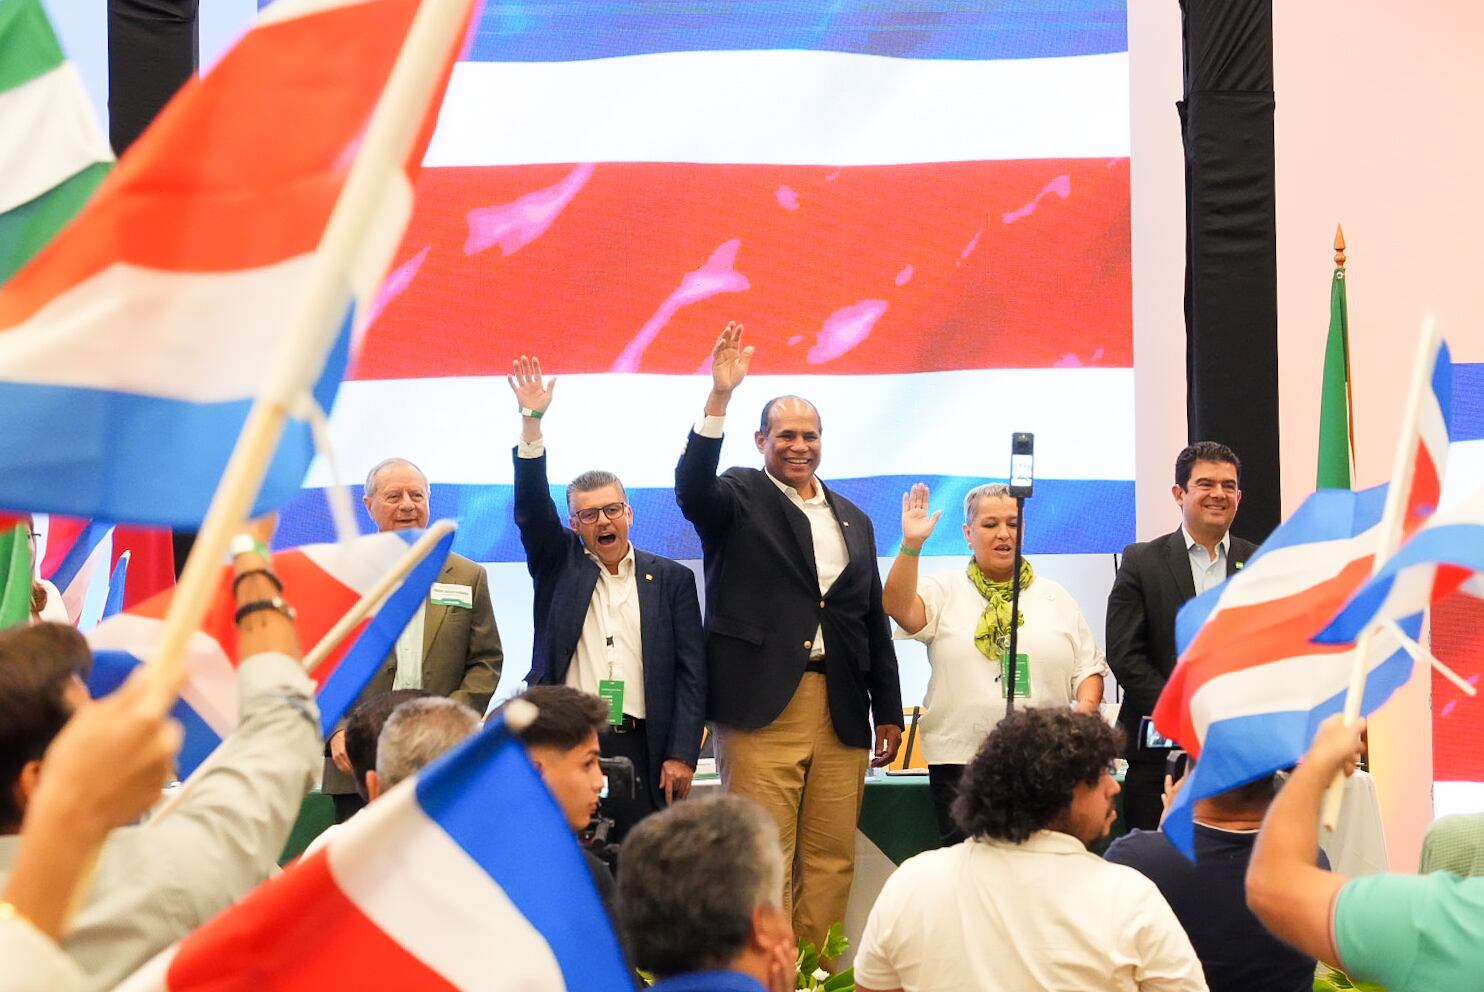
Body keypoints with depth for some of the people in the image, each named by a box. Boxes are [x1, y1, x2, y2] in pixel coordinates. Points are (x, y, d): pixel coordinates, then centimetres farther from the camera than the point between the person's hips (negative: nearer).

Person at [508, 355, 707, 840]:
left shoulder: (671, 579, 11)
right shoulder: (559, 566, 13)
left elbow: (690, 673, 7)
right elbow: (531, 508, -2)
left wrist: (681, 756, -3)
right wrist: (531, 423, -13)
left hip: (639, 750, 0)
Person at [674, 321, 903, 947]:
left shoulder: (853, 520, 18)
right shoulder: (740, 498, 5)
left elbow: (874, 621, 19)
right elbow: (692, 488, -19)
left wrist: (888, 711, 16)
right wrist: (718, 399, -28)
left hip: (840, 711, 5)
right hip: (762, 704, -5)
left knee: (831, 859, 5)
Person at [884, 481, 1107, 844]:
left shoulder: (1055, 598, 14)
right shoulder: (946, 592, 6)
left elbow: (1088, 667, 15)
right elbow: (900, 609, -13)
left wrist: (1086, 706, -5)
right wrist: (911, 545, -24)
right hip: (960, 759, -2)